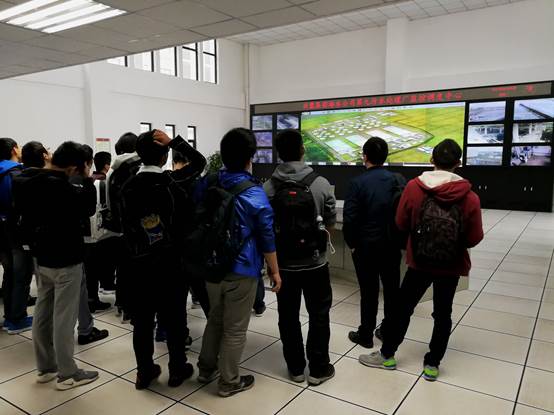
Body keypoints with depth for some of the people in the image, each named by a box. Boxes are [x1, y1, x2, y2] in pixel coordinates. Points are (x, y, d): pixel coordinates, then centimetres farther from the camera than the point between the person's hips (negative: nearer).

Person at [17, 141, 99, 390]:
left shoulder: (30, 184, 4)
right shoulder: (62, 187, -25)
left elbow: (24, 213, 16)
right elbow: (88, 208, -14)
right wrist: (87, 179, -7)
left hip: (41, 257, 9)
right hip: (65, 260, -9)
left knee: (43, 312, 15)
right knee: (63, 317, 0)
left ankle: (45, 367, 28)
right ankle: (67, 373, 12)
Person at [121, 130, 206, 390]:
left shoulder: (128, 186, 0)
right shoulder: (173, 181, -12)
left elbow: (126, 225, 4)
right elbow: (200, 161, -1)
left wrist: (134, 251, 15)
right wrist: (173, 141, -6)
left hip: (140, 262, 4)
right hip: (172, 261, -3)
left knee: (142, 319, 11)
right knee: (174, 317, 9)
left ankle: (144, 372, 24)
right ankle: (177, 370, 22)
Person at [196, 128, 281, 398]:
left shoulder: (206, 184, -1)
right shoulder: (255, 194, -17)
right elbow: (266, 239, -12)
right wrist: (275, 271, -1)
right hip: (241, 271, -5)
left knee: (215, 318, 24)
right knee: (235, 329, 9)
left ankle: (206, 369, 38)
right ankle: (229, 382, 24)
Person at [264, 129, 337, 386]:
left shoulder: (268, 187, -8)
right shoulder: (321, 184, -11)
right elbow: (331, 222, -1)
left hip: (283, 264, 2)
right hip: (315, 263, -1)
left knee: (288, 316, 14)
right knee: (319, 315, 14)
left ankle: (295, 368, 27)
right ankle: (318, 369, 24)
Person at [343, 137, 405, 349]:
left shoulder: (357, 182, -13)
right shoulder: (397, 180, -3)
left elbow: (350, 218, -16)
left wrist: (351, 243, -3)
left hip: (366, 245, -3)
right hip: (392, 245, 3)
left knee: (369, 291, 7)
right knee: (391, 288, 16)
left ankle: (365, 335, 17)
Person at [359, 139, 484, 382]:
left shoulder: (413, 187, -14)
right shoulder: (469, 197, -14)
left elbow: (401, 223, -4)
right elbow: (474, 239, -8)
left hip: (419, 262, 0)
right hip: (452, 267, 0)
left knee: (403, 308, 14)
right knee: (443, 314, 15)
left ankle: (387, 355, 27)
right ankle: (432, 365, 25)